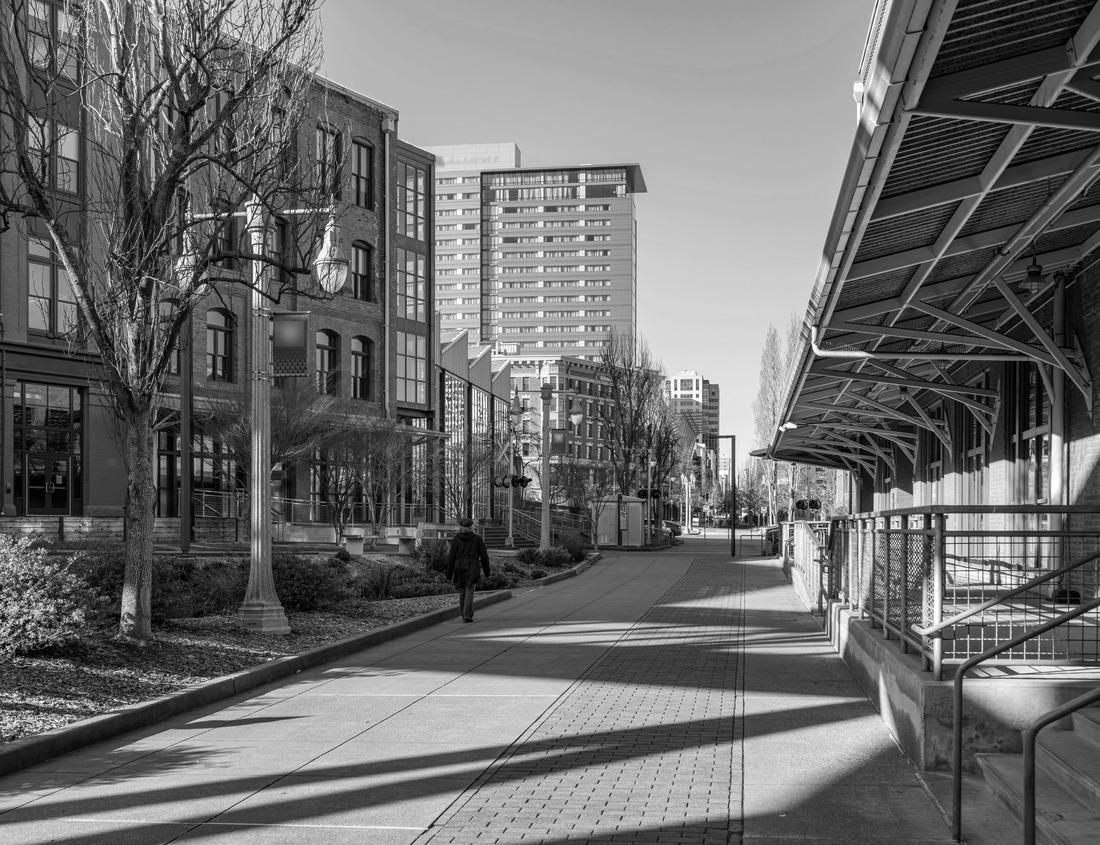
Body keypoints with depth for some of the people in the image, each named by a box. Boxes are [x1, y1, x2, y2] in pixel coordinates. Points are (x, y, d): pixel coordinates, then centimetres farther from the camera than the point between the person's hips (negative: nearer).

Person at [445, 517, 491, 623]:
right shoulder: (477, 539, 1)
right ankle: (467, 616, -15)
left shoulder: (456, 539, 0)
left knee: (461, 591, 16)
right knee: (469, 592, -4)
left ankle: (465, 615, 22)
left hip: (459, 568, 1)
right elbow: (484, 556, 2)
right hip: (473, 569, -1)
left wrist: (449, 573, 0)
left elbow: (451, 557, -3)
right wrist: (487, 572, 11)